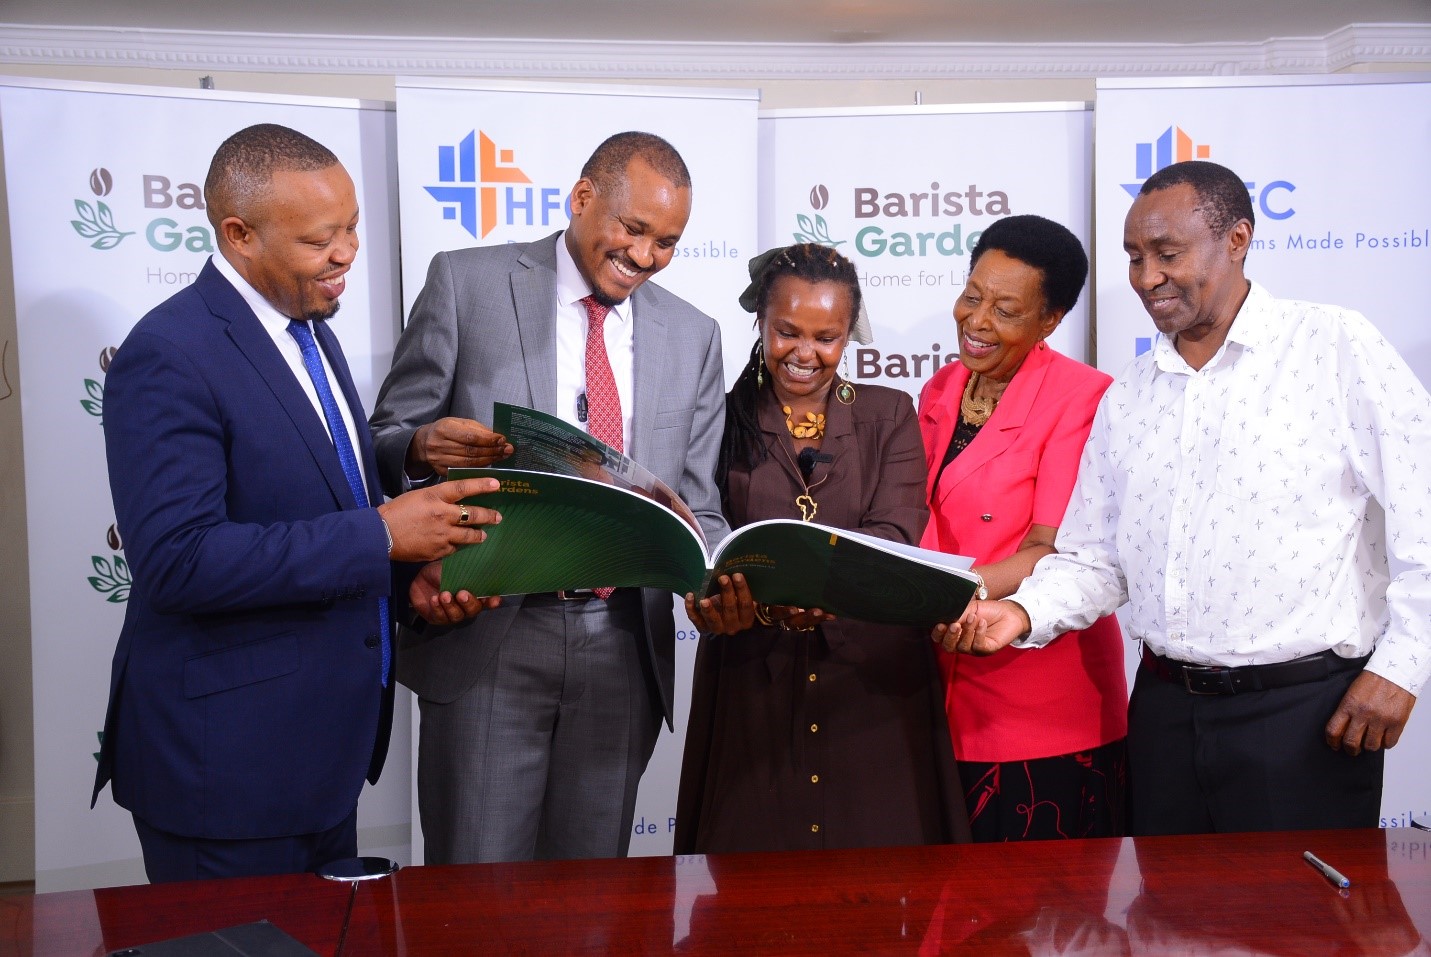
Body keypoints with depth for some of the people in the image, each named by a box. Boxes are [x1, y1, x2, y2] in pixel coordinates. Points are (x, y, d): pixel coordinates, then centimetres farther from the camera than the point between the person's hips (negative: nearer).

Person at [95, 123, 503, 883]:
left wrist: (410, 570, -1)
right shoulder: (168, 357, -18)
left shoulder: (307, 326, 10)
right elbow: (179, 559, -26)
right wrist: (380, 535, -25)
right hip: (226, 760, -8)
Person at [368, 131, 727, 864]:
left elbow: (698, 506, 11)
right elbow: (385, 446, 2)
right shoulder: (466, 283, 0)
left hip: (621, 651, 3)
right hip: (487, 639, -3)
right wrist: (425, 447, -22)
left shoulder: (692, 336, 10)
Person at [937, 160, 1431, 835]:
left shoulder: (1337, 349, -4)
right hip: (1165, 709, 5)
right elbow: (1094, 559, 9)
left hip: (1304, 711, -4)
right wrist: (1023, 614, -9)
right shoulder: (1127, 398, 10)